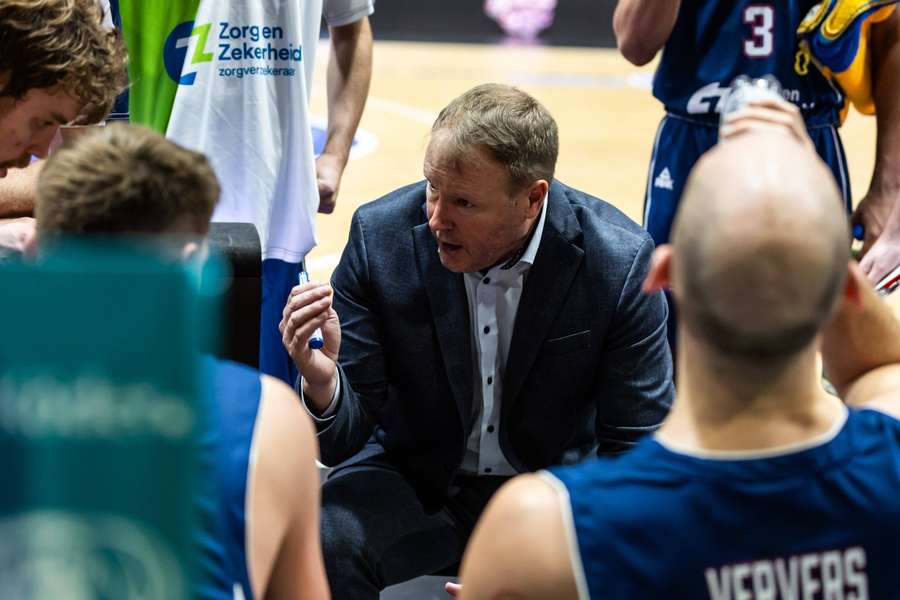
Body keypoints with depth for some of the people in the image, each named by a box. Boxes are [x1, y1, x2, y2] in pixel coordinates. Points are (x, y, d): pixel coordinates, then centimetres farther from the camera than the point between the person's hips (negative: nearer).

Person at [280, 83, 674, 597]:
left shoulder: (620, 261, -18)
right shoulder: (379, 237, -15)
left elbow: (635, 446, -9)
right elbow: (343, 441, -11)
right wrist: (322, 381, -35)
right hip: (413, 485, 0)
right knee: (324, 539, -30)